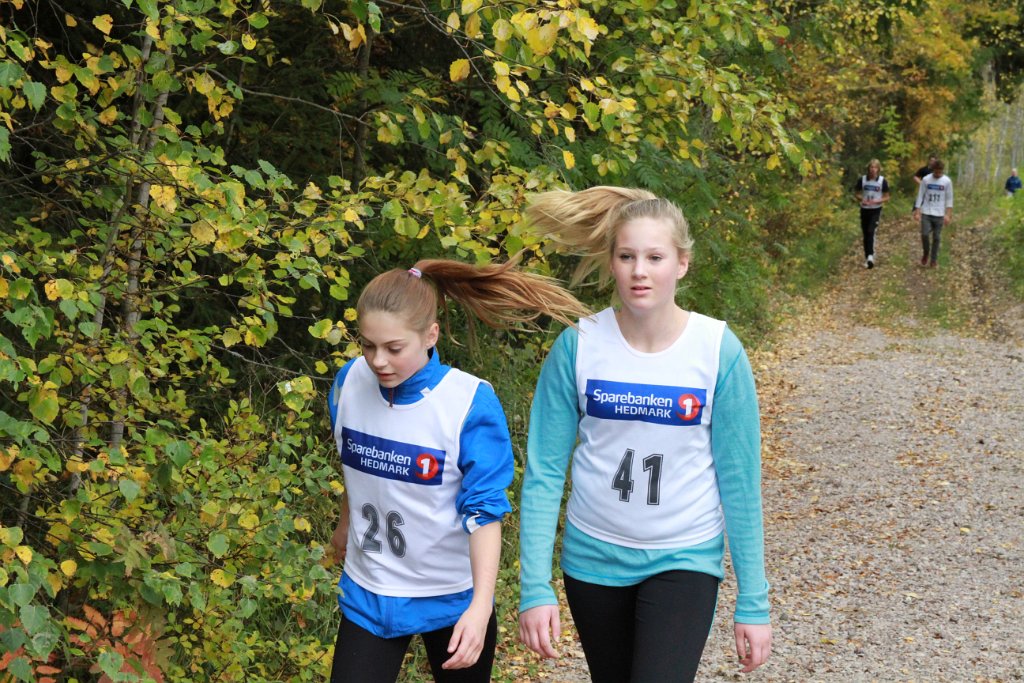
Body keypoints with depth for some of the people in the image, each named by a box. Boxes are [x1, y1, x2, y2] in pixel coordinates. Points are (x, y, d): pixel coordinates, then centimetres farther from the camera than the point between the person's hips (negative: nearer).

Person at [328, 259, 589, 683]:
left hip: (453, 596, -3)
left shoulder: (471, 404, -21)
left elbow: (483, 510, -19)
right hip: (368, 593, 3)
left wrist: (481, 605, -27)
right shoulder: (351, 382, -8)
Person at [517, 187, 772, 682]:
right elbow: (543, 472, -7)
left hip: (684, 561, -2)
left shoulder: (718, 351, -12)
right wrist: (535, 587, -12)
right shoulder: (578, 347, -10)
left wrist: (753, 602, -6)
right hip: (593, 558, 2)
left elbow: (738, 480, -7)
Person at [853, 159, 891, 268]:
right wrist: (861, 199, -13)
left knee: (871, 231, -20)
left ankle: (870, 256, -26)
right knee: (865, 234, 6)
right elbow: (856, 193, 8)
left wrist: (877, 201, -20)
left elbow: (886, 197, -1)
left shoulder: (883, 181, -7)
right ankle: (867, 257, 16)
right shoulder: (862, 180, -2)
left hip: (876, 210, -3)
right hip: (864, 210, 3)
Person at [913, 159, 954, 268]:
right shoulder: (926, 180, -3)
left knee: (936, 237, 3)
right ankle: (926, 253, 17)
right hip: (926, 213, 0)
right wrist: (917, 212, -3)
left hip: (939, 214, 0)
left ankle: (934, 260, 16)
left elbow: (949, 199, 2)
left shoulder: (947, 181, -3)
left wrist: (948, 215, -3)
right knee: (925, 234, -10)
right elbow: (920, 196, 1)